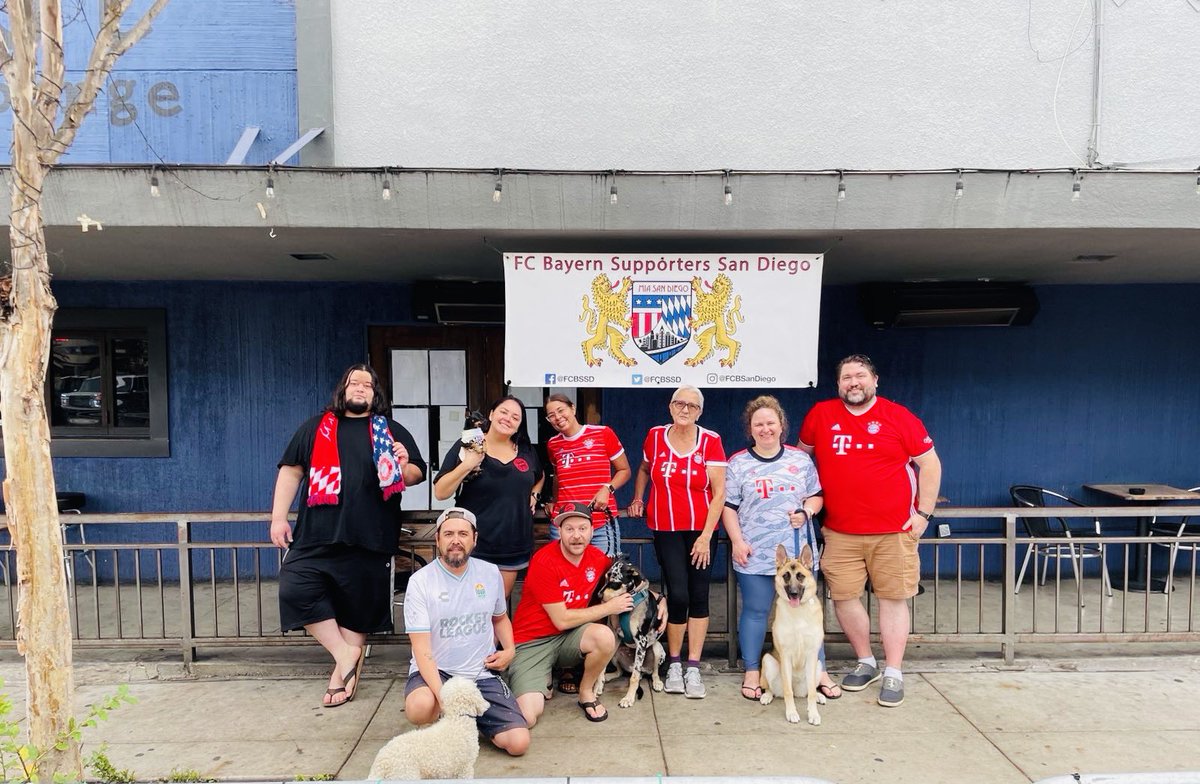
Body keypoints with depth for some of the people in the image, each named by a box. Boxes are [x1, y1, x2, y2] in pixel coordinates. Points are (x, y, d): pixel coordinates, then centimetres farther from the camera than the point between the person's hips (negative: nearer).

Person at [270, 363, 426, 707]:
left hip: (369, 540, -1)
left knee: (357, 608, 5)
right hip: (317, 537, 1)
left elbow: (418, 475, 12)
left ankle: (344, 671, 23)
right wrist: (278, 517, 5)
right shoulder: (315, 428, 15)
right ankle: (344, 653, 2)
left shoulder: (393, 432, 11)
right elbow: (291, 472, 13)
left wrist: (405, 466, -11)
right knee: (295, 590, -13)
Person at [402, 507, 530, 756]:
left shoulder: (490, 573, 2)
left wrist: (509, 650, 1)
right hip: (436, 671, -3)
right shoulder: (420, 581, -11)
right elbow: (422, 649, -15)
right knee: (419, 707, -38)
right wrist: (442, 696, -28)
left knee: (519, 743, -13)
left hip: (482, 674, 3)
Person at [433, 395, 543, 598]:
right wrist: (467, 465, -23)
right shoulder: (467, 447, -7)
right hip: (475, 548, -4)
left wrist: (534, 495, 7)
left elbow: (539, 477, 27)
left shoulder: (526, 451, 6)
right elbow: (440, 493, -12)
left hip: (515, 547, 4)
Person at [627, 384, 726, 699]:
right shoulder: (655, 436, -1)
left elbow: (719, 492, -7)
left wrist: (706, 535, -10)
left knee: (698, 595, 3)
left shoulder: (710, 441, -7)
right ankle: (674, 664, 13)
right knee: (678, 595, -7)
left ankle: (693, 668, 14)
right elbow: (644, 469, 21)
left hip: (701, 530, 0)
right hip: (666, 530, 0)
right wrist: (637, 499, 11)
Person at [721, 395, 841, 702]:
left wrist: (807, 511, -8)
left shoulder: (801, 460, 7)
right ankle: (752, 673, 20)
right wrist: (737, 541, -7)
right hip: (755, 554, -2)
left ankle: (819, 671, 21)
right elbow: (729, 506, 2)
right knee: (755, 611, 6)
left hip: (800, 551, 2)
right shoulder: (738, 464, 2)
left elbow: (817, 496, 13)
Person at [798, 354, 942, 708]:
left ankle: (893, 673, 17)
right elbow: (800, 455, 19)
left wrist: (923, 513, -3)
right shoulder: (820, 414, 3)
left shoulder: (898, 416, -3)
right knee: (843, 596, 6)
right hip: (839, 532, 2)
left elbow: (930, 464, 2)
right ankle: (865, 662, 26)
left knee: (893, 598, 4)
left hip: (893, 530, -2)